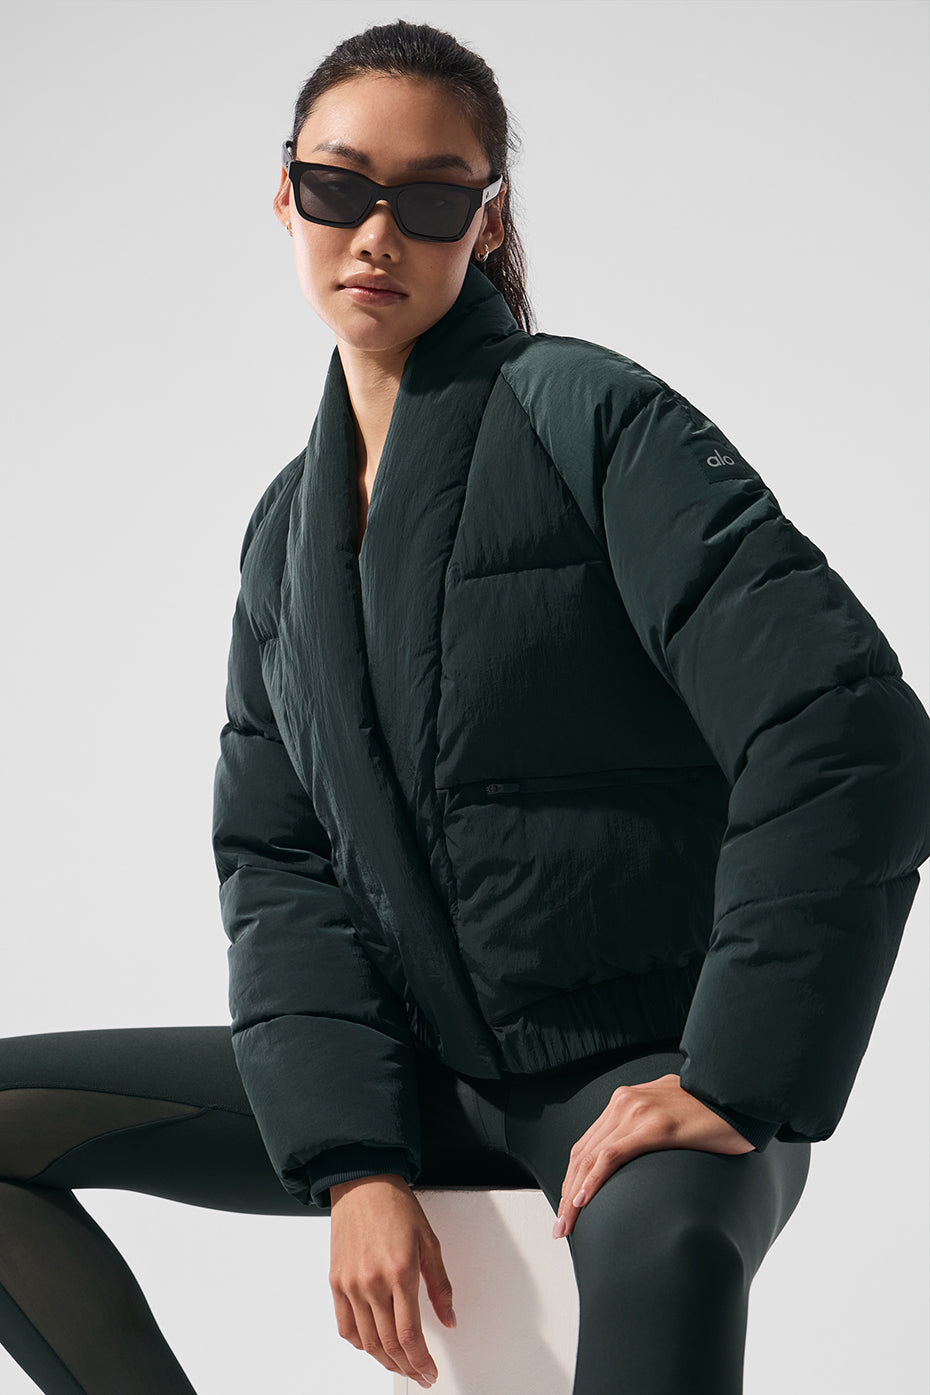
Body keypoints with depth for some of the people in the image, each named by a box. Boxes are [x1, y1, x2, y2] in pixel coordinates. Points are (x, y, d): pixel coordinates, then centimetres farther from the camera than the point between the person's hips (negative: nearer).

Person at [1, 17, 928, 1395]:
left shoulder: (586, 415, -9)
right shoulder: (290, 529, 11)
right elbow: (277, 863, 5)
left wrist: (738, 1084, -20)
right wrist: (352, 1155, -11)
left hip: (647, 1069, -6)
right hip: (419, 1075, 6)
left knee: (659, 1243, -41)